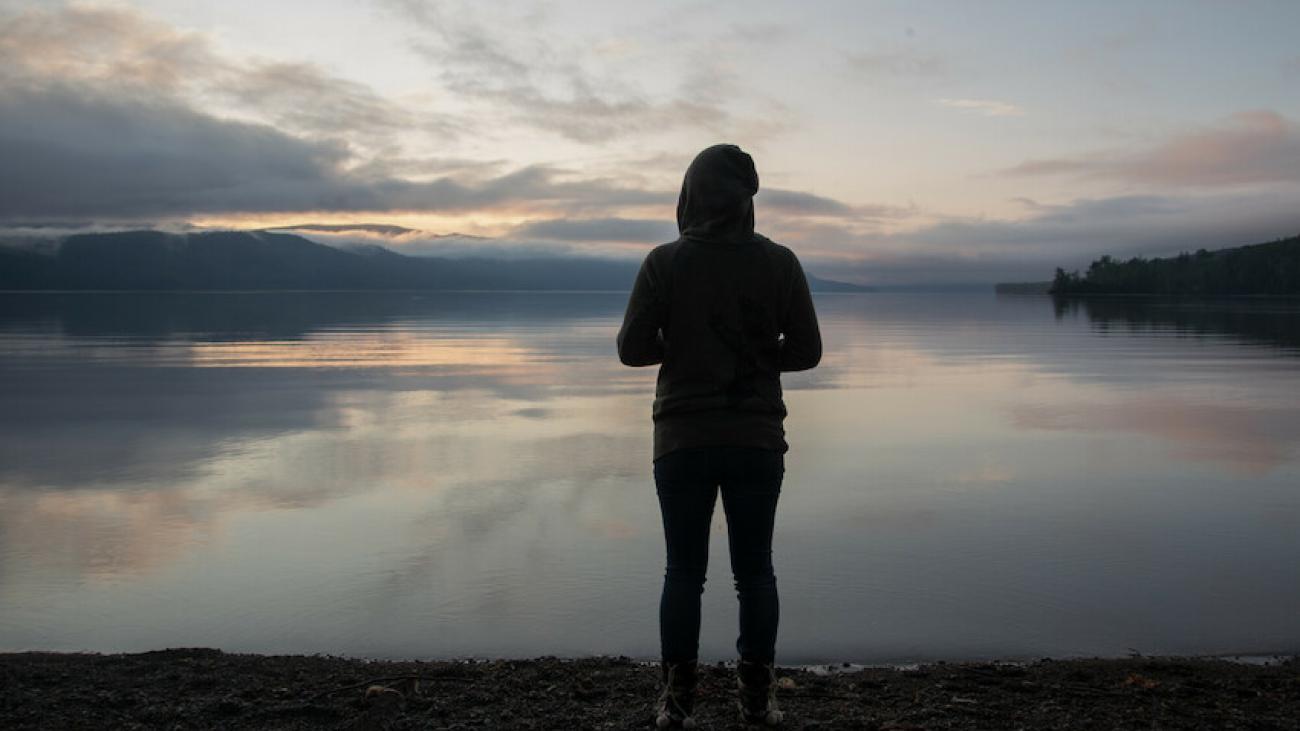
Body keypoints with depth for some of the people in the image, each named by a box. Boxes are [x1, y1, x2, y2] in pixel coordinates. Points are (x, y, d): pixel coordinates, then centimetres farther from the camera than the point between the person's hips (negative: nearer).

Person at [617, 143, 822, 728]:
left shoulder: (665, 262, -6)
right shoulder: (779, 263, -2)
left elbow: (631, 348, -7)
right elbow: (806, 350, 0)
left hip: (683, 438, -1)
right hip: (757, 438, 1)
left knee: (684, 571, 8)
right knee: (755, 570, 11)